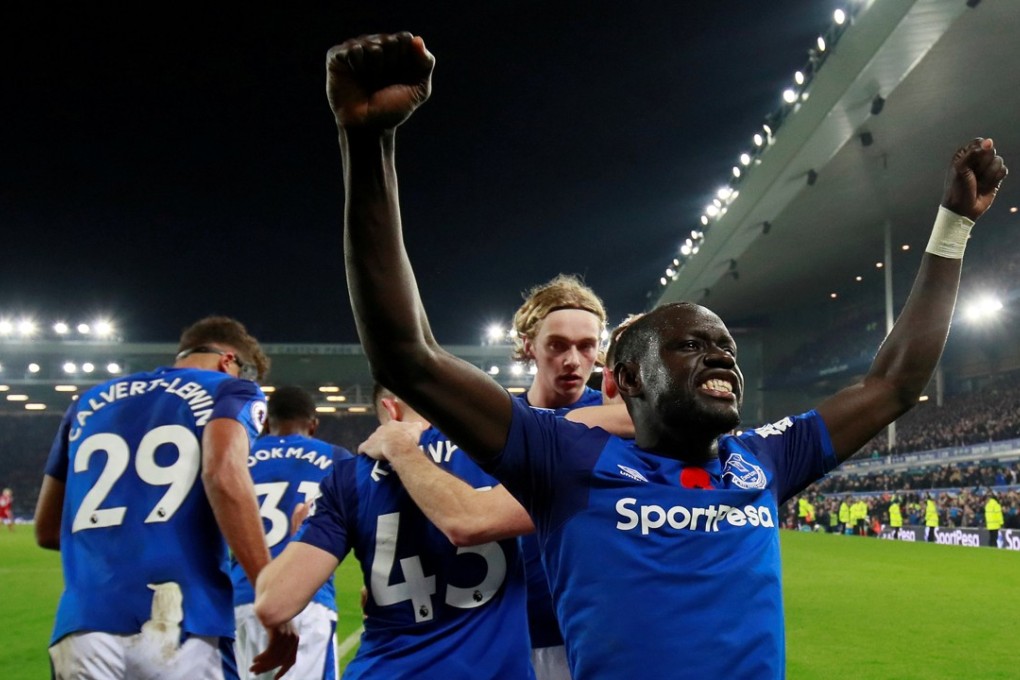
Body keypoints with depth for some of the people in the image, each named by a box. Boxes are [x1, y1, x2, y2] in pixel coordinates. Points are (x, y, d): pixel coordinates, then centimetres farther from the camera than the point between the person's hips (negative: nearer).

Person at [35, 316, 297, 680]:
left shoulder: (92, 401, 23)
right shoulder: (229, 390, 9)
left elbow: (47, 530, 26)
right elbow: (224, 476, -13)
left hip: (84, 627, 5)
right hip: (180, 623, -4)